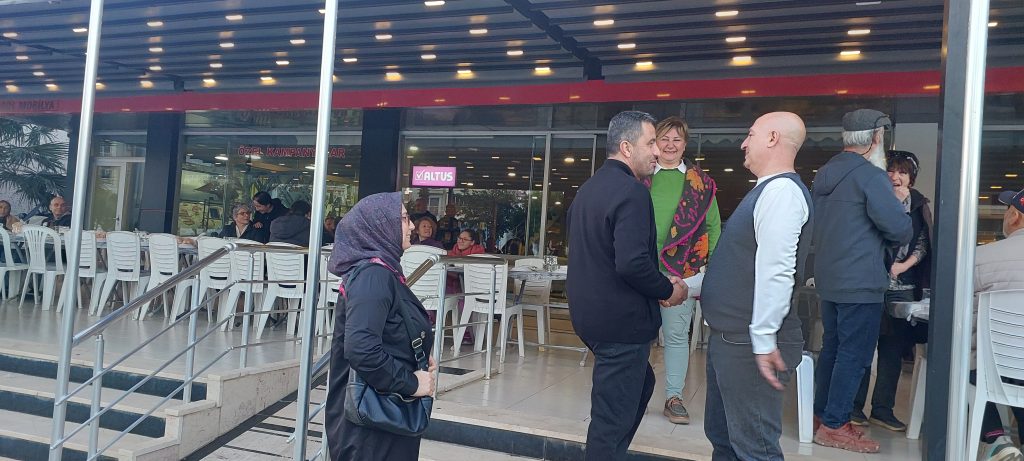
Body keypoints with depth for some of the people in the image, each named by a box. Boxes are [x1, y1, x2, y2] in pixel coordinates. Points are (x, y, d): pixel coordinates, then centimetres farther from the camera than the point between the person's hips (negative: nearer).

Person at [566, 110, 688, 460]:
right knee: (613, 416, 2)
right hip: (622, 319, -10)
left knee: (640, 383, 26)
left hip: (588, 312, 10)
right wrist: (669, 290, -10)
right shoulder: (632, 191, -19)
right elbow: (633, 263, -29)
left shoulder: (589, 187, 12)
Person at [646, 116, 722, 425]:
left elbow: (713, 227, 8)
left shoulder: (700, 182, 8)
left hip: (682, 268, 0)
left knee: (677, 333, 2)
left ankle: (674, 397, 12)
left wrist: (709, 266, -1)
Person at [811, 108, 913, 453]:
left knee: (832, 348, 17)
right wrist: (891, 241, 5)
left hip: (828, 279, 9)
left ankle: (824, 414, 26)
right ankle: (834, 426, 5)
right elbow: (901, 229, -17)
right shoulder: (871, 176, -16)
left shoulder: (824, 174, 10)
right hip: (860, 283, -9)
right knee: (854, 355, -1)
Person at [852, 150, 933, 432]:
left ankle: (882, 409, 13)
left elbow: (922, 243, 8)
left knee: (894, 347, 5)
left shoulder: (919, 205, 12)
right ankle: (854, 406, 5)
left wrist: (904, 265, -6)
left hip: (903, 285, 4)